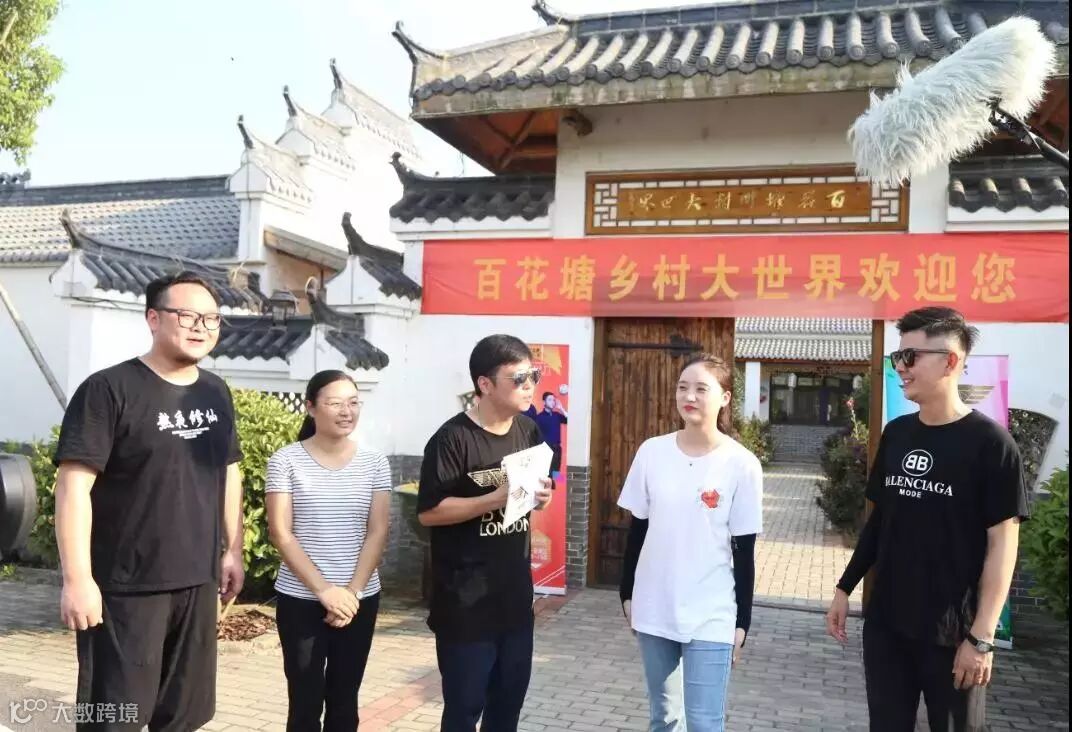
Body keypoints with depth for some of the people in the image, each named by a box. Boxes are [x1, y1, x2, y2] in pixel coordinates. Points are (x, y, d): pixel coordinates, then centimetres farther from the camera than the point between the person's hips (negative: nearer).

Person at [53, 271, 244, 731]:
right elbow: (74, 486, -16)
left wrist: (233, 550, 13)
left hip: (199, 582, 6)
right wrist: (77, 579, -20)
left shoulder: (216, 392, 8)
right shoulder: (109, 389, -12)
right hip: (126, 587, -6)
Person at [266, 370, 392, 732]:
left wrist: (353, 591, -11)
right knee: (306, 702, 4)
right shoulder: (286, 460, -5)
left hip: (361, 599, 2)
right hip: (300, 599, -2)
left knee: (344, 700, 12)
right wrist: (323, 589, -16)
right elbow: (281, 534, -9)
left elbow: (377, 533, 0)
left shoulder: (374, 463, 2)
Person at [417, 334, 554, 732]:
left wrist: (540, 496, -7)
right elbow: (428, 512, -19)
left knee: (510, 700, 18)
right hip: (466, 601, -6)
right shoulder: (453, 438, -16)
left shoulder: (529, 432, 4)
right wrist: (497, 498, -25)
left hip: (515, 595, 7)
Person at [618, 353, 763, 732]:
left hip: (710, 617, -3)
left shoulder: (742, 464, -9)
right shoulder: (651, 452, -3)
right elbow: (637, 530, 6)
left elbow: (744, 550, -5)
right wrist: (627, 593, 8)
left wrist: (742, 621, -3)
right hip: (654, 609, 3)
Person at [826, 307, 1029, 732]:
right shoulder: (896, 433, 5)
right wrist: (845, 588, 10)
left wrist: (981, 637, -14)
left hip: (952, 633, -5)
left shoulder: (989, 442, -11)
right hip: (885, 624, 5)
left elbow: (1002, 543, -11)